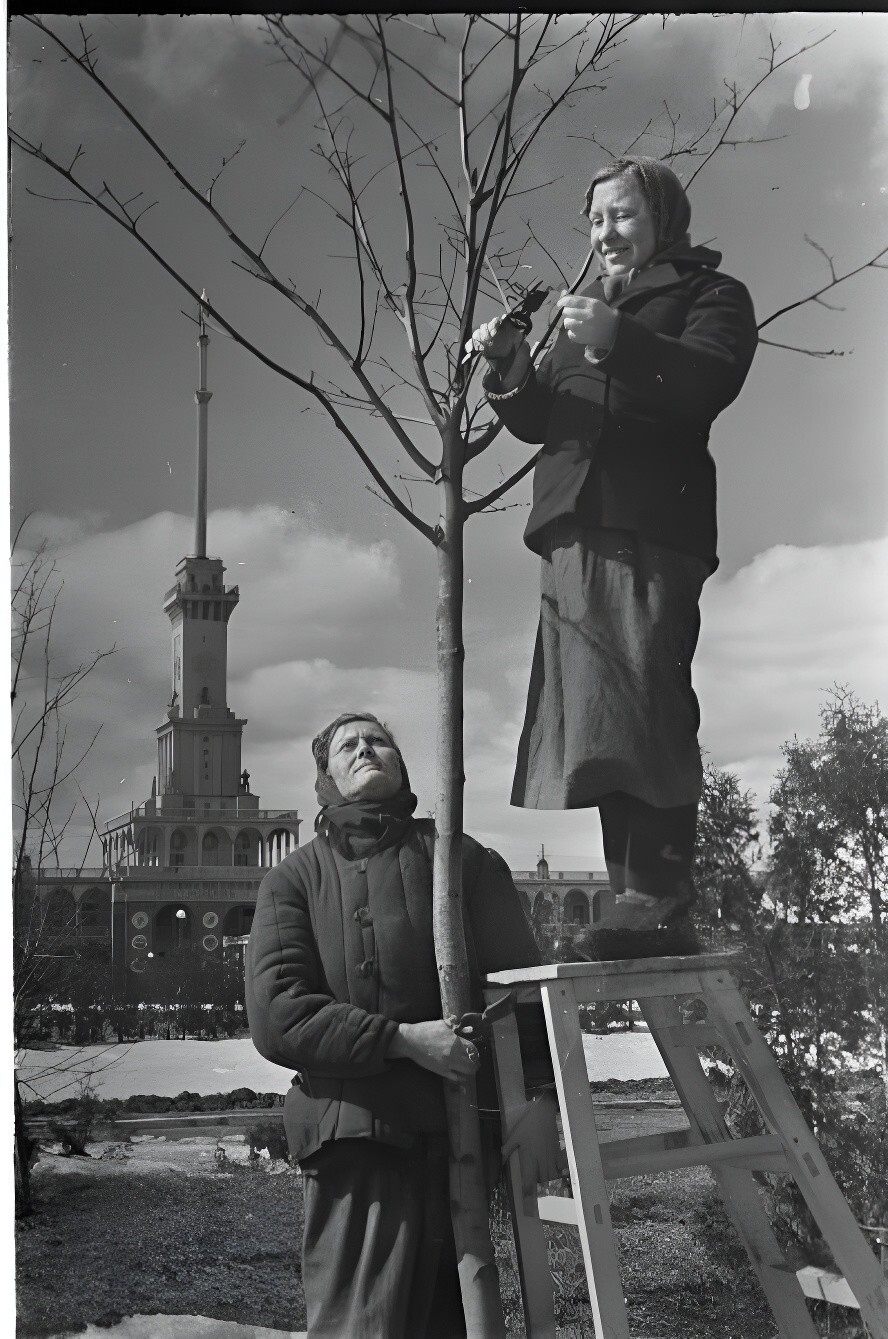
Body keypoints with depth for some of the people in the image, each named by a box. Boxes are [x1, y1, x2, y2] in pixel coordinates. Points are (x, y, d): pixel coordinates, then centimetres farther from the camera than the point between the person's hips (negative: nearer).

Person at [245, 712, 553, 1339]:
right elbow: (275, 1014, -5)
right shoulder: (295, 879, 7)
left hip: (462, 1130, 2)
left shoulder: (463, 859, 11)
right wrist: (403, 1039, -14)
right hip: (355, 1133, -2)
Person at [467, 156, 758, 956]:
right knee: (602, 722, 0)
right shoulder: (587, 309, 32)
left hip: (652, 527, -6)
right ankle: (634, 897, 2)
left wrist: (619, 341, -20)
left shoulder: (711, 295, 13)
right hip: (577, 530, 7)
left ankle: (660, 905, -19)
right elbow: (538, 421, 24)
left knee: (644, 709, -17)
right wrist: (510, 366, 4)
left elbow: (710, 381, -9)